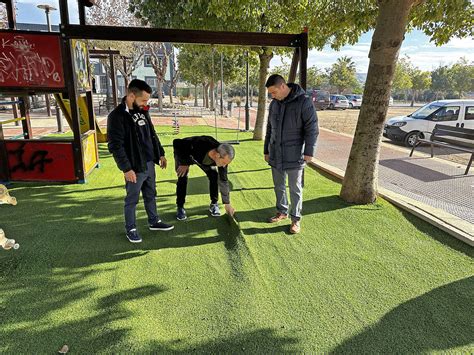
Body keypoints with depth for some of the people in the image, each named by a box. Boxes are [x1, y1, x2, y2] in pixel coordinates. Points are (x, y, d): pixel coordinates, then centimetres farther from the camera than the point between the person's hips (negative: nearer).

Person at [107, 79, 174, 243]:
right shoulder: (117, 116, -17)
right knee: (132, 200, 7)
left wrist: (160, 153, 15)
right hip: (134, 167, -7)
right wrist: (126, 168, -20)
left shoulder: (143, 111, 7)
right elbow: (116, 146, -19)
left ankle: (154, 222, 36)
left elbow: (152, 134, 17)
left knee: (151, 195, 19)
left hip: (149, 164, 7)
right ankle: (130, 229, 24)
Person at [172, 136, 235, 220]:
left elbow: (223, 180, -18)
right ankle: (180, 208, -2)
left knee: (214, 175, -12)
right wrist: (183, 163, -29)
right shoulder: (200, 145, -47)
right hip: (183, 153, -3)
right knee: (182, 178, -20)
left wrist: (227, 204, -14)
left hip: (203, 158, 3)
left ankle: (214, 204, 7)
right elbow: (177, 143, -34)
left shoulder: (223, 158, -30)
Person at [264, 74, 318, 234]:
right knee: (279, 186, 16)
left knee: (295, 189, 5)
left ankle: (296, 219, 17)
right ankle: (282, 212, 33)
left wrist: (308, 152, -14)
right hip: (275, 155, 6)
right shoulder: (274, 104, 7)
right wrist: (266, 150, 16)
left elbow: (312, 128, -11)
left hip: (295, 156, -5)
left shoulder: (304, 102, -11)